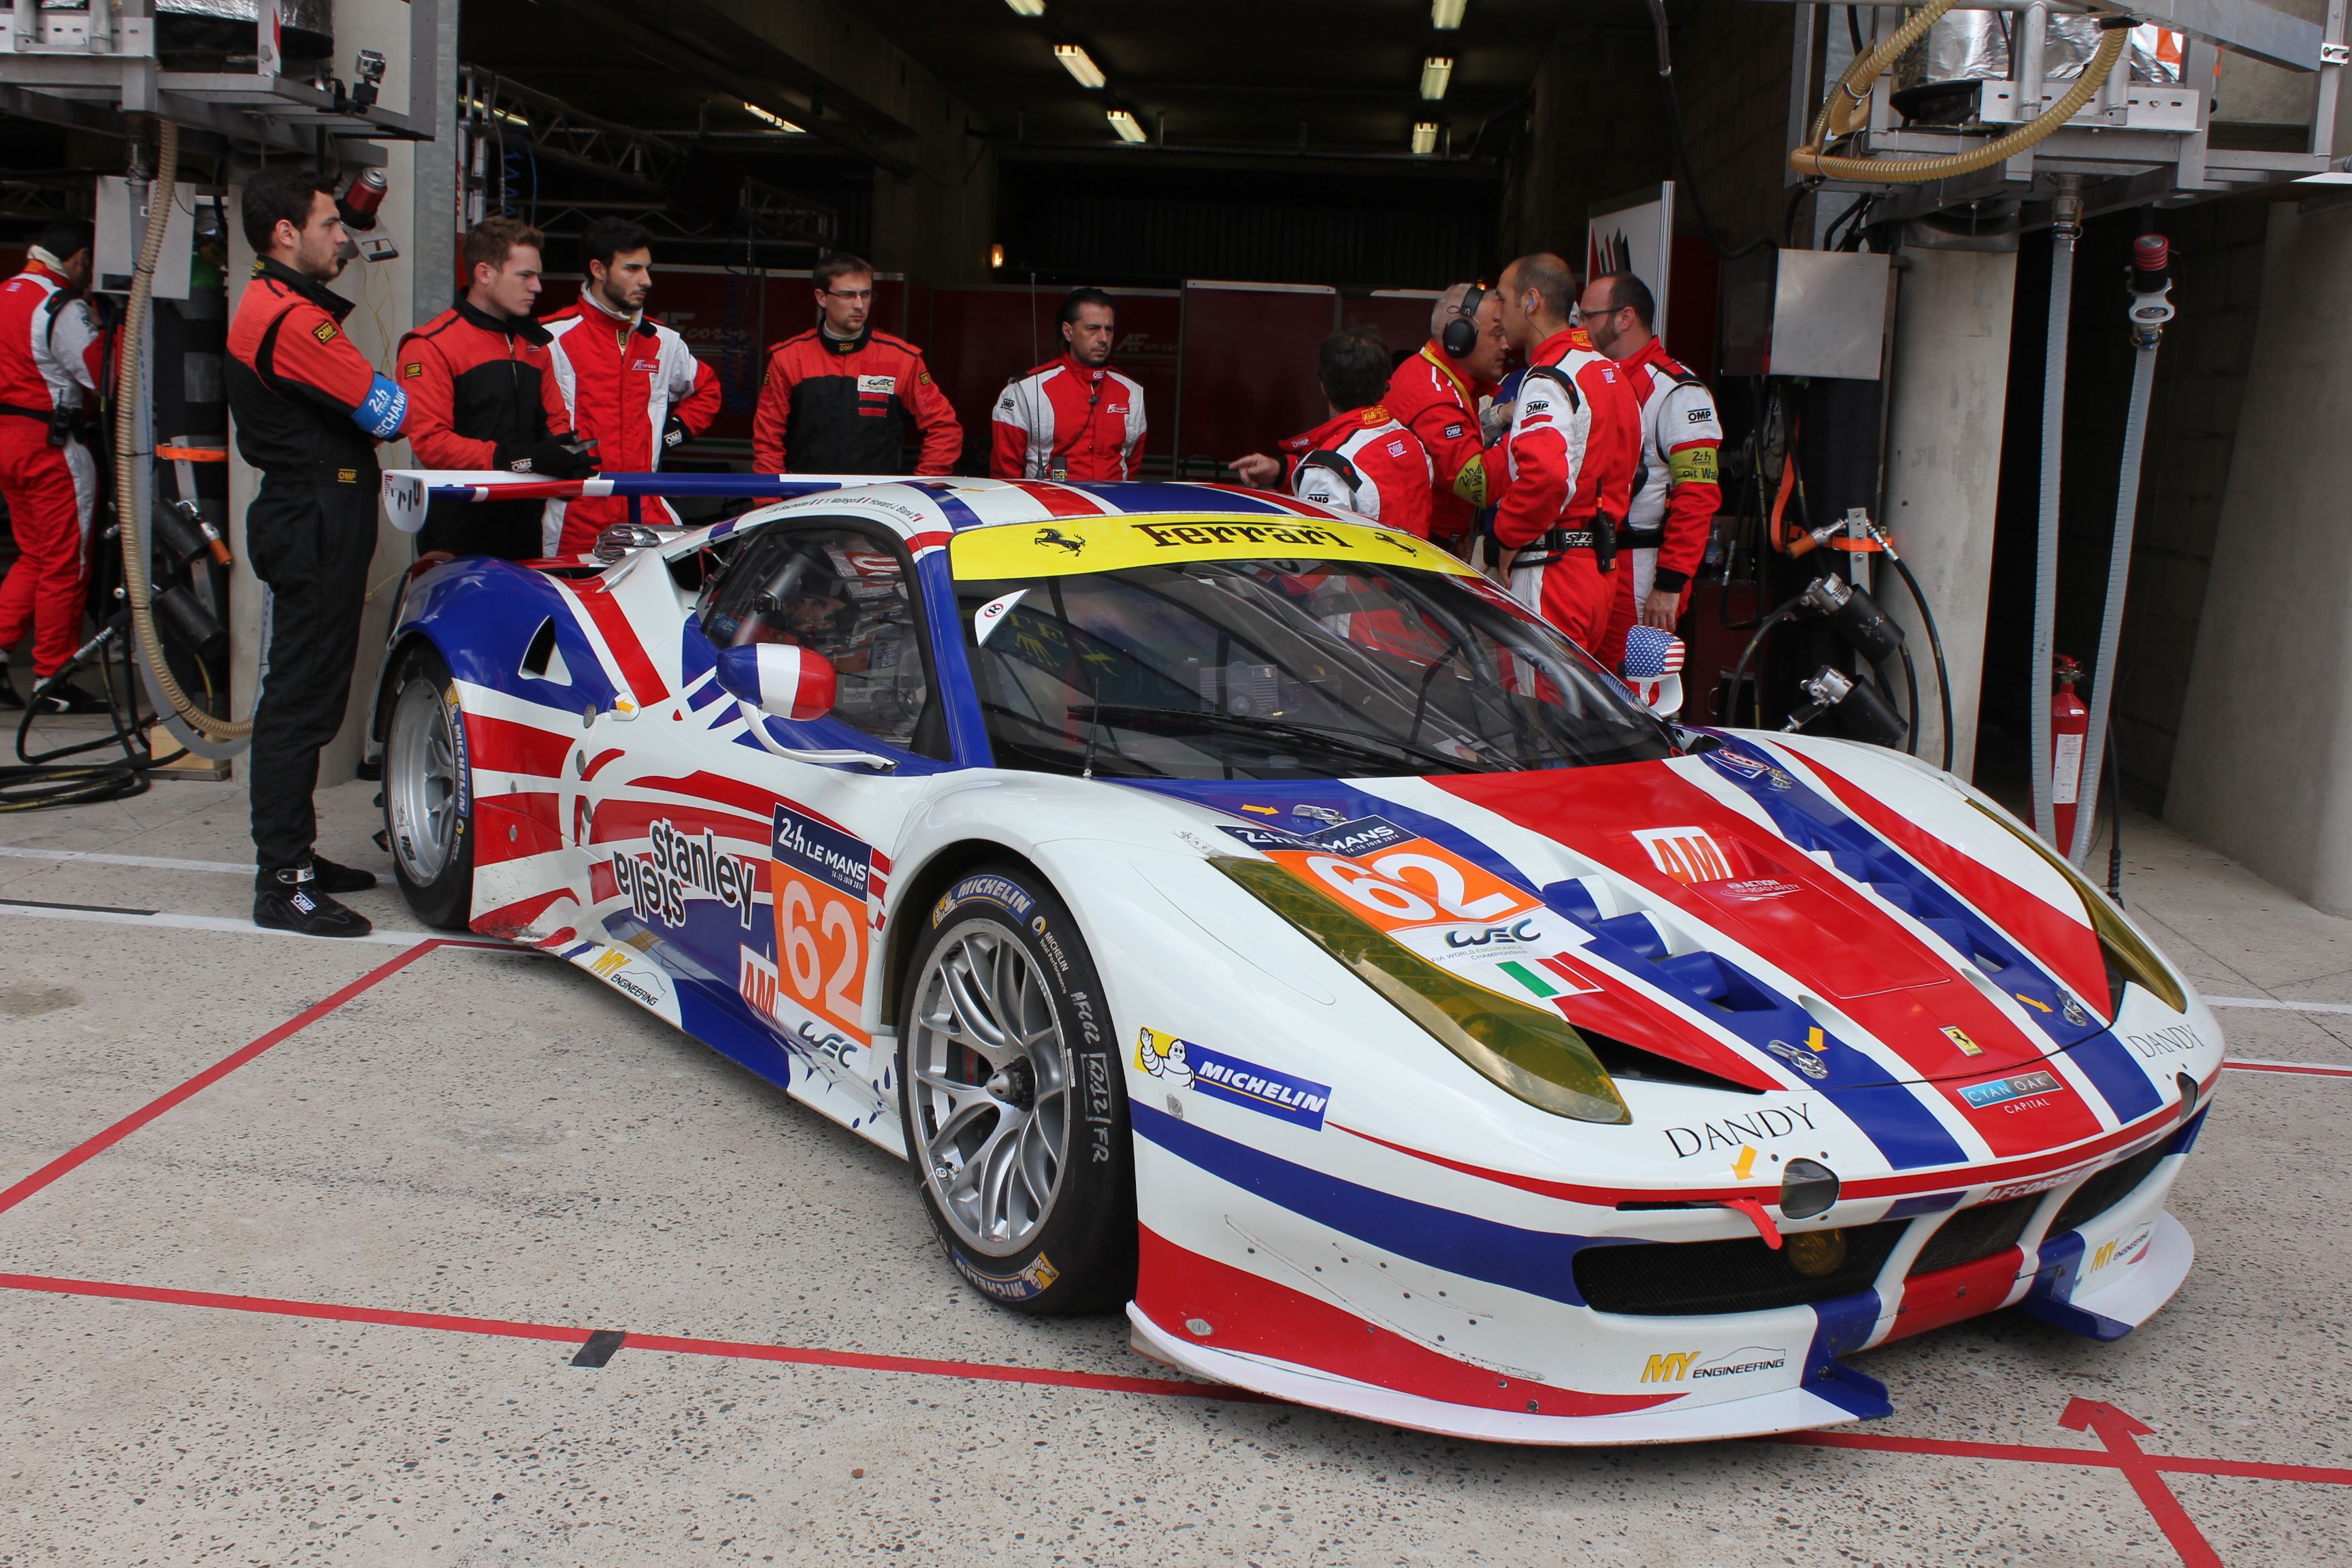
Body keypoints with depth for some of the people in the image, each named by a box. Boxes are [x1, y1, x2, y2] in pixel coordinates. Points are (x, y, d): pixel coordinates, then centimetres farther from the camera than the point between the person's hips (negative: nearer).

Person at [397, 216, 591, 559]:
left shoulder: (535, 343, 18)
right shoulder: (430, 346, -7)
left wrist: (567, 448, -1)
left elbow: (555, 418, 24)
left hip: (524, 532, 6)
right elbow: (429, 441, -16)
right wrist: (523, 458, -23)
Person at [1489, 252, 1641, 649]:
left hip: (1550, 572, -10)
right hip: (1600, 568, 10)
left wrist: (1505, 533, -16)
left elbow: (1545, 474, -31)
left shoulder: (1547, 381, -14)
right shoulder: (1608, 370, 17)